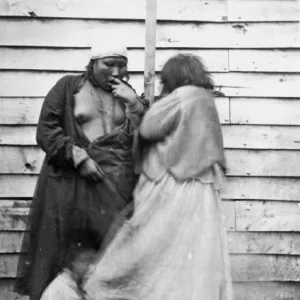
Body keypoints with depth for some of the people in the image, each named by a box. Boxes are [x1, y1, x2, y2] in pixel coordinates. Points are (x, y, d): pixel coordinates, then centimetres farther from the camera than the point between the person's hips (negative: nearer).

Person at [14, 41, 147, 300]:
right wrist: (78, 158, -13)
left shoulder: (128, 94, 14)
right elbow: (46, 130, -3)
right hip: (72, 183, -2)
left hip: (118, 186, 3)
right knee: (68, 252, -1)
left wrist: (134, 104, -7)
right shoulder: (69, 87, 4)